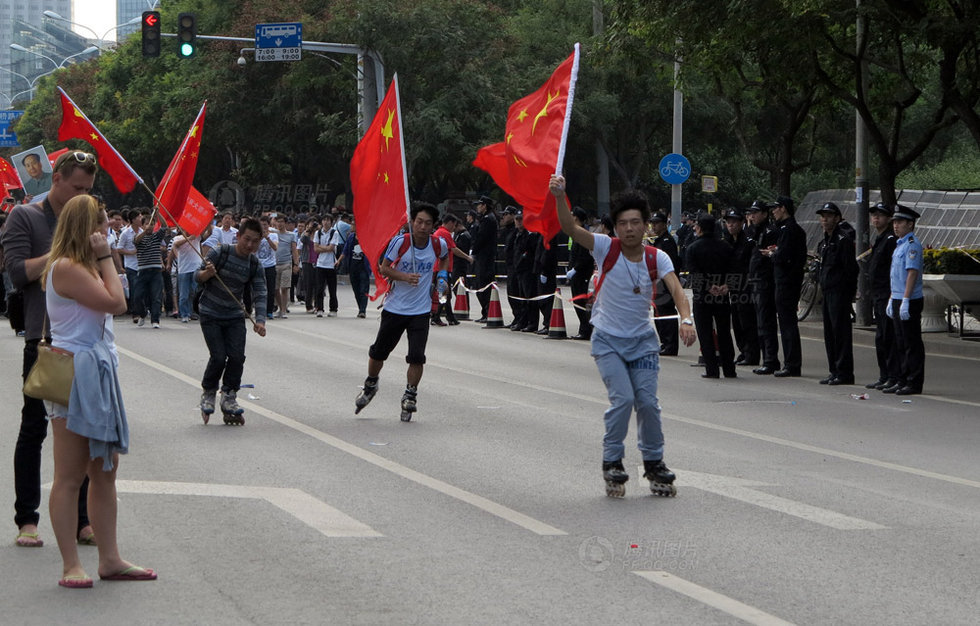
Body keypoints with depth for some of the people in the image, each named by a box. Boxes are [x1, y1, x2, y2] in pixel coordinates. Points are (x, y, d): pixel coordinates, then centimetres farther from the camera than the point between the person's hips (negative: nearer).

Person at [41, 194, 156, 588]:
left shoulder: (82, 267, 17)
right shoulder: (66, 268, -15)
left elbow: (115, 304, 13)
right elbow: (116, 303, -18)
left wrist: (103, 259, 13)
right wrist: (105, 257, -11)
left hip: (97, 375, 10)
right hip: (73, 375, -10)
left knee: (105, 471, 11)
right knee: (70, 476, -4)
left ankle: (109, 559, 17)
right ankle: (71, 566, 0)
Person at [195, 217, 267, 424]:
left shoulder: (255, 264, -3)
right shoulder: (220, 253, -13)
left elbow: (259, 294, -9)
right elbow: (198, 277, -6)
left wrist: (260, 320, -25)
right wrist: (207, 273, -30)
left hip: (234, 316, 3)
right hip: (210, 314, -3)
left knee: (237, 357, -9)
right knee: (218, 357, -11)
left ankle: (229, 396, 9)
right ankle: (208, 394, 12)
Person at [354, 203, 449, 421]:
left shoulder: (438, 245, -5)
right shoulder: (400, 242, -14)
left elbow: (445, 257, 20)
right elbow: (384, 269, -8)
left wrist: (442, 275, 4)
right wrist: (405, 277, -24)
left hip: (420, 311, 0)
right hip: (395, 307, 0)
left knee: (416, 356, -11)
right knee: (379, 351, 12)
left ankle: (410, 396, 8)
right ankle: (370, 385, 39)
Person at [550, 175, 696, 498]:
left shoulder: (657, 258, -6)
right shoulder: (607, 248, -11)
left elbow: (676, 289, -20)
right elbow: (570, 229, -24)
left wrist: (686, 319, -39)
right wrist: (560, 197, -42)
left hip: (643, 341, 2)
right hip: (608, 340, -2)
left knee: (647, 402, -4)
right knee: (622, 398, -16)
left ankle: (654, 465, 15)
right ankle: (612, 464, 2)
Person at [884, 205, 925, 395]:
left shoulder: (912, 245, -13)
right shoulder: (899, 244, 17)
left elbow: (912, 273, -21)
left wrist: (905, 302, -25)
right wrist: (892, 301, 21)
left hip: (910, 302, -10)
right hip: (898, 301, 10)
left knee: (912, 344, -5)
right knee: (901, 344, 13)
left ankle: (914, 383, -3)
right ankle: (903, 381, 18)